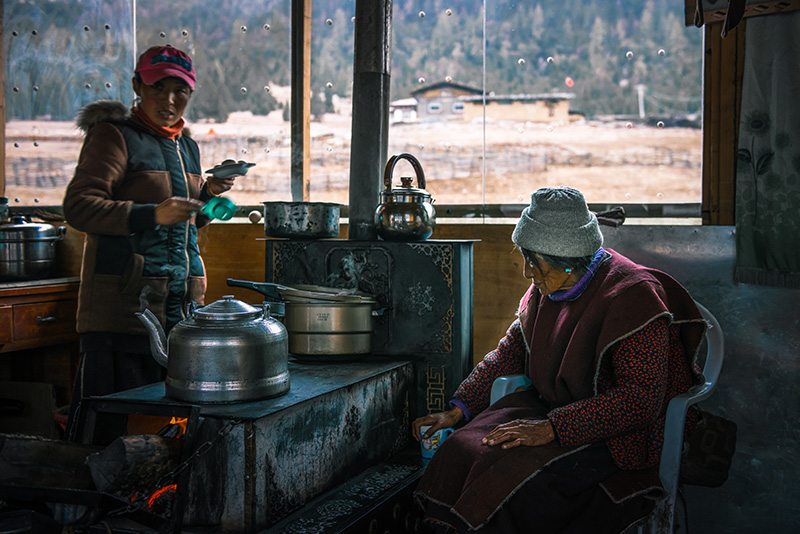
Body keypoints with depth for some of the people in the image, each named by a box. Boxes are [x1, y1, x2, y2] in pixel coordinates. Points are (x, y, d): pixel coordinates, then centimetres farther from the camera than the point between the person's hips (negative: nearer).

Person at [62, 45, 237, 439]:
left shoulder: (187, 147, 20)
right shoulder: (114, 135, -2)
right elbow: (78, 207, -12)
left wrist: (208, 195, 9)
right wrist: (152, 215, -23)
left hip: (180, 301, 7)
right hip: (124, 299, -7)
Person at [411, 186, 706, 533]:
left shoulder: (633, 297, -20)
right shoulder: (548, 289, 3)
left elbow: (641, 401, -25)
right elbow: (510, 351, 14)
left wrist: (551, 428, -27)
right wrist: (457, 411, 4)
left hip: (619, 436, -7)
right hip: (553, 409, 7)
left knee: (515, 474, -28)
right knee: (462, 450, -14)